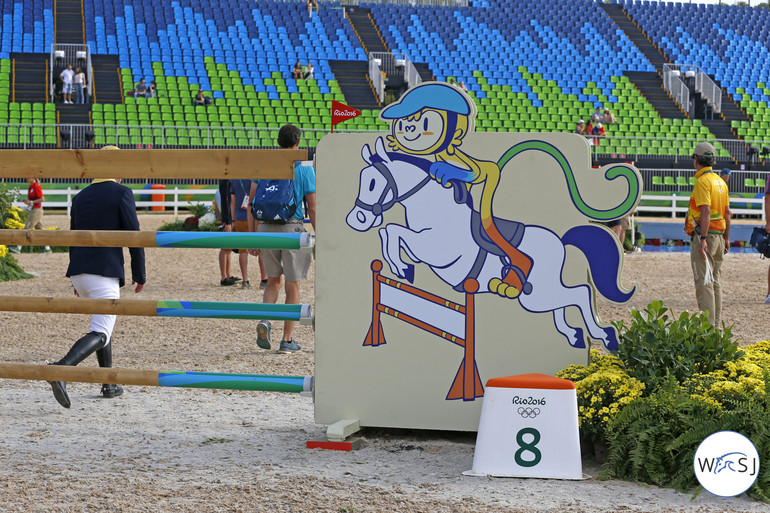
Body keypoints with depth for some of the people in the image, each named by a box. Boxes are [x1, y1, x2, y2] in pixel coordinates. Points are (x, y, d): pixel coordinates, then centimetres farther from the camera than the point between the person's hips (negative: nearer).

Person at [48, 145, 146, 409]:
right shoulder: (121, 194, -3)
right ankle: (62, 368, -35)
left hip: (78, 272, 7)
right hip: (105, 273, -7)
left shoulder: (80, 197, 15)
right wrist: (139, 275, 2)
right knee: (100, 334, -11)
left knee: (103, 322, 24)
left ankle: (109, 384, 24)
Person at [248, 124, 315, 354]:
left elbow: (252, 202, 3)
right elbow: (312, 208, -3)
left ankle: (265, 320, -7)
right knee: (292, 287, 6)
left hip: (266, 228, 3)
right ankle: (287, 341, 8)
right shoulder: (305, 169, -3)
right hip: (292, 228, -3)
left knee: (273, 281, 19)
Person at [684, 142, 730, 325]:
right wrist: (726, 238, 23)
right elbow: (727, 212, 17)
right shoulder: (720, 181, 14)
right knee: (715, 282, 13)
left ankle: (707, 324, -12)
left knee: (704, 283, -8)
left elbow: (705, 211, -22)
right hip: (719, 235, 9)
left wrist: (703, 239, -25)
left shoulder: (703, 181, -13)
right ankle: (716, 322, 16)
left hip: (704, 235, -9)